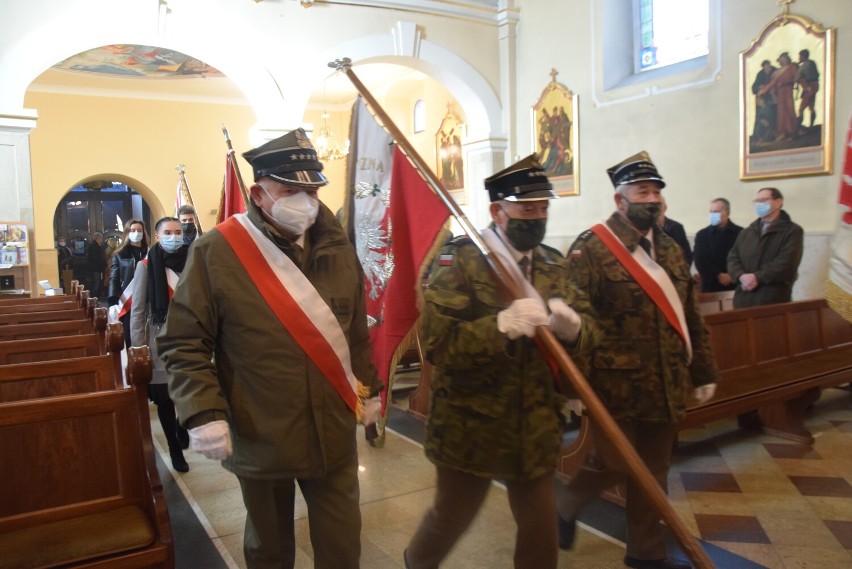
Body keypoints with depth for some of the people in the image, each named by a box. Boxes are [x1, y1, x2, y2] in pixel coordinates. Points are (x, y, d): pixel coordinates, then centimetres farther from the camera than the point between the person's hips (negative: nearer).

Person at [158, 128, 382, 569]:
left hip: (334, 433, 3)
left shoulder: (338, 249, 2)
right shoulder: (215, 252, -13)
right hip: (260, 438, -3)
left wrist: (369, 387, 14)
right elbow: (184, 343, -10)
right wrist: (203, 413, -18)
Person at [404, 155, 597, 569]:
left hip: (535, 427, 5)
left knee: (540, 524, 15)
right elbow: (436, 343, -20)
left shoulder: (553, 265, 5)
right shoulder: (459, 261, -13)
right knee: (452, 516, 17)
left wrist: (571, 327, -19)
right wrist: (501, 326, -33)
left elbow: (585, 337, 5)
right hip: (470, 425, -4)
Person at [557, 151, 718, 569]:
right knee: (614, 464, 4)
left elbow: (690, 316, 14)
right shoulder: (590, 248, -12)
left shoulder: (669, 249, 11)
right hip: (616, 386, -6)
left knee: (653, 472, 16)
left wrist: (703, 371, 13)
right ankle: (564, 507, 33)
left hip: (665, 386, 7)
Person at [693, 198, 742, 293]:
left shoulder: (740, 233, 6)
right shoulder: (702, 235, 8)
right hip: (711, 286, 0)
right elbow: (701, 261, 0)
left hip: (735, 285, 0)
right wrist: (718, 275, -11)